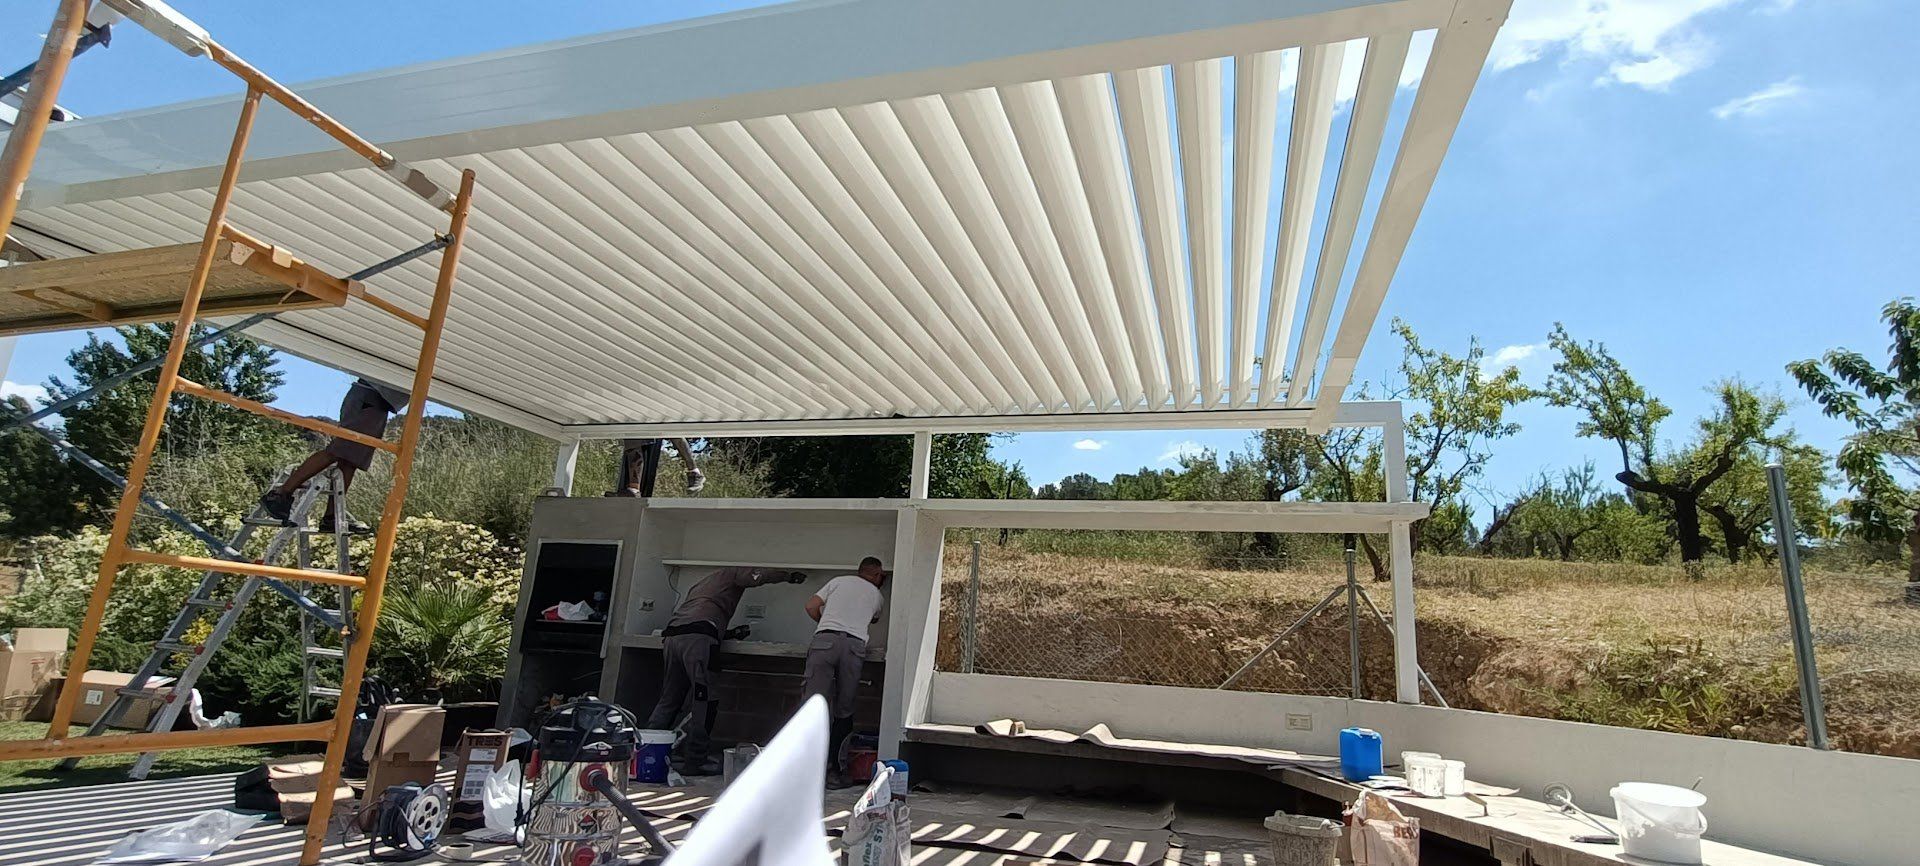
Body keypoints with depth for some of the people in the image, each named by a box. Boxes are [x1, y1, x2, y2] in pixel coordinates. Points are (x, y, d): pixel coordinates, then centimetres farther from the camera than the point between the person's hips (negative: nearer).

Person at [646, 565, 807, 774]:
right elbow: (761, 575, 1)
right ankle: (695, 761, -5)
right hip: (698, 639, -8)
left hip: (671, 636, 8)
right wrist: (790, 575, 15)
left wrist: (730, 634, 34)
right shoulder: (733, 573, 16)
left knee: (669, 698, 14)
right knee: (703, 701, -5)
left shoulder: (701, 584, 39)